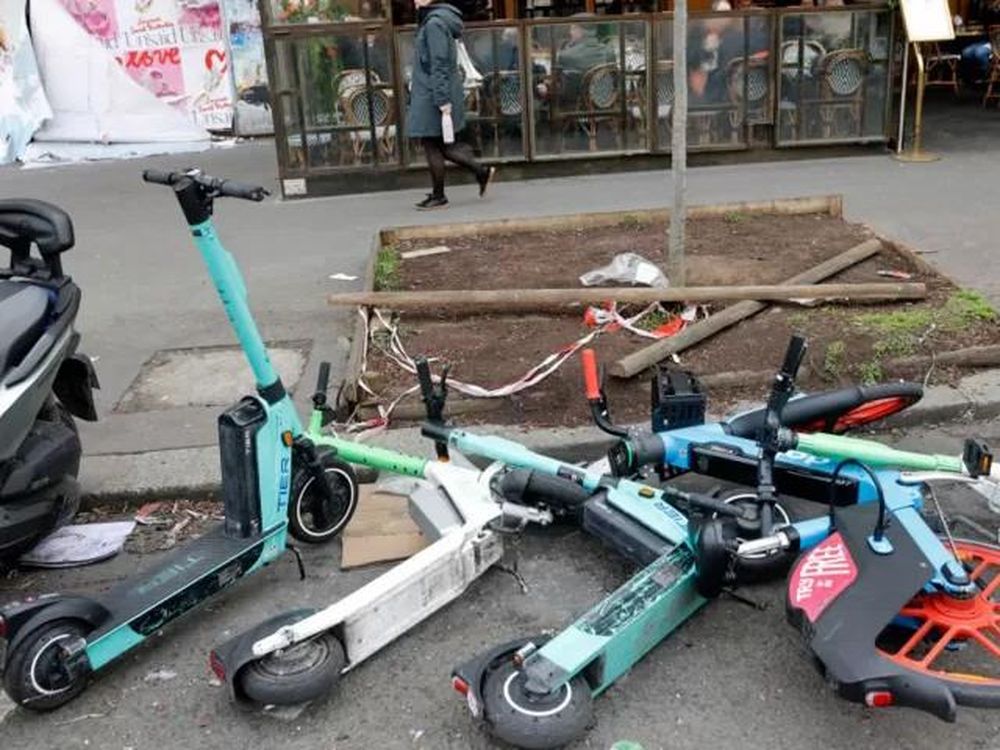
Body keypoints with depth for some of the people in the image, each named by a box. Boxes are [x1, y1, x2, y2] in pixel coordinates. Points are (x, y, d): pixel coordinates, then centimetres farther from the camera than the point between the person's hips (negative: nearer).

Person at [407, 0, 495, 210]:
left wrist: (442, 99, -22)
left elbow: (439, 65, -20)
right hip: (431, 96, 10)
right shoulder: (437, 21, 14)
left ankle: (438, 196, 9)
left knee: (432, 145, 0)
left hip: (431, 98, -10)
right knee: (442, 145, 13)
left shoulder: (434, 24, -16)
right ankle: (481, 172, 14)